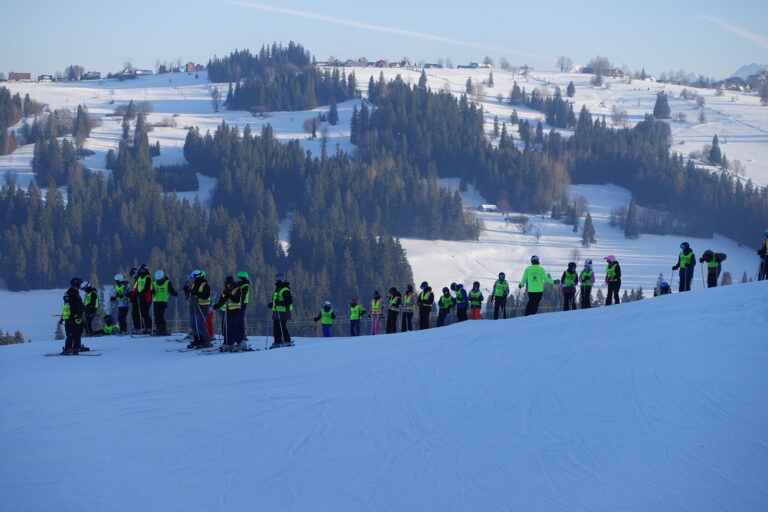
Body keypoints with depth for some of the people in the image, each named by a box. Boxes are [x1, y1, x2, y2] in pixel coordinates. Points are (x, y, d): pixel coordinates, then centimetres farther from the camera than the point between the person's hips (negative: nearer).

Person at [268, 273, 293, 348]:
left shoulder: (285, 290, -13)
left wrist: (280, 303, -28)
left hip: (283, 312, -10)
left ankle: (287, 342, -5)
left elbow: (290, 301, -20)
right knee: (276, 327, 9)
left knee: (283, 327, -10)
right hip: (276, 312, 10)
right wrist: (271, 304, 14)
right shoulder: (277, 290, 18)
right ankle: (277, 342, 13)